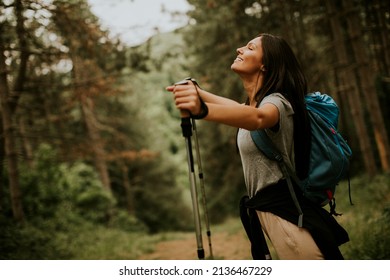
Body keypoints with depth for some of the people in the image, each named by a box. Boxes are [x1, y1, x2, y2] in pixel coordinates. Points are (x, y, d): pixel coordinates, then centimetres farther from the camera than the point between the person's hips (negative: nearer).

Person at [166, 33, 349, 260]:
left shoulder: (277, 101, -15)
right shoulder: (254, 103, 14)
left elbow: (258, 117, -39)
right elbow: (238, 108, 37)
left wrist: (203, 110, -57)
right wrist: (197, 92, 44)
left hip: (287, 213, -9)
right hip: (269, 209, 9)